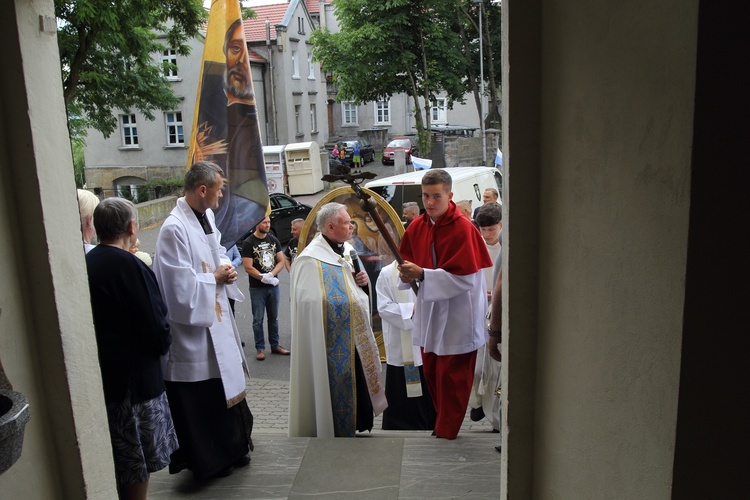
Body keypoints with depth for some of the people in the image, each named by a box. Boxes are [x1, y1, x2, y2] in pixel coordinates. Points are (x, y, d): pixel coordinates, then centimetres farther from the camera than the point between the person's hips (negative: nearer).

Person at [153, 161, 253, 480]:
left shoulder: (206, 216, 5)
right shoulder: (174, 229, -22)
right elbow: (181, 287, -24)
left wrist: (226, 266, 0)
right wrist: (216, 277, -12)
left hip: (217, 321, 9)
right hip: (192, 328, -9)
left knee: (226, 387, 20)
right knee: (200, 400, 5)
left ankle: (230, 449, 39)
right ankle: (206, 462, 24)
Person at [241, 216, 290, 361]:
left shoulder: (274, 240, 6)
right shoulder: (248, 243, -9)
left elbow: (281, 261, 3)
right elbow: (248, 267, -14)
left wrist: (271, 275, -13)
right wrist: (264, 278, -15)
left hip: (274, 286, 4)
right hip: (257, 288, -4)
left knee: (274, 317, 13)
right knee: (258, 319, 4)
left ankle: (275, 345, 23)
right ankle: (260, 348, 13)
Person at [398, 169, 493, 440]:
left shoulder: (463, 229, -18)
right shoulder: (416, 227, 1)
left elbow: (466, 277, -22)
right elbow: (408, 260, 13)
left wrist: (422, 274, -26)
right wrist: (407, 272, -11)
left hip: (457, 316, -6)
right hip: (429, 311, 6)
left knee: (451, 377, 3)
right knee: (431, 373, 16)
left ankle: (446, 433, 21)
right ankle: (444, 423, 37)